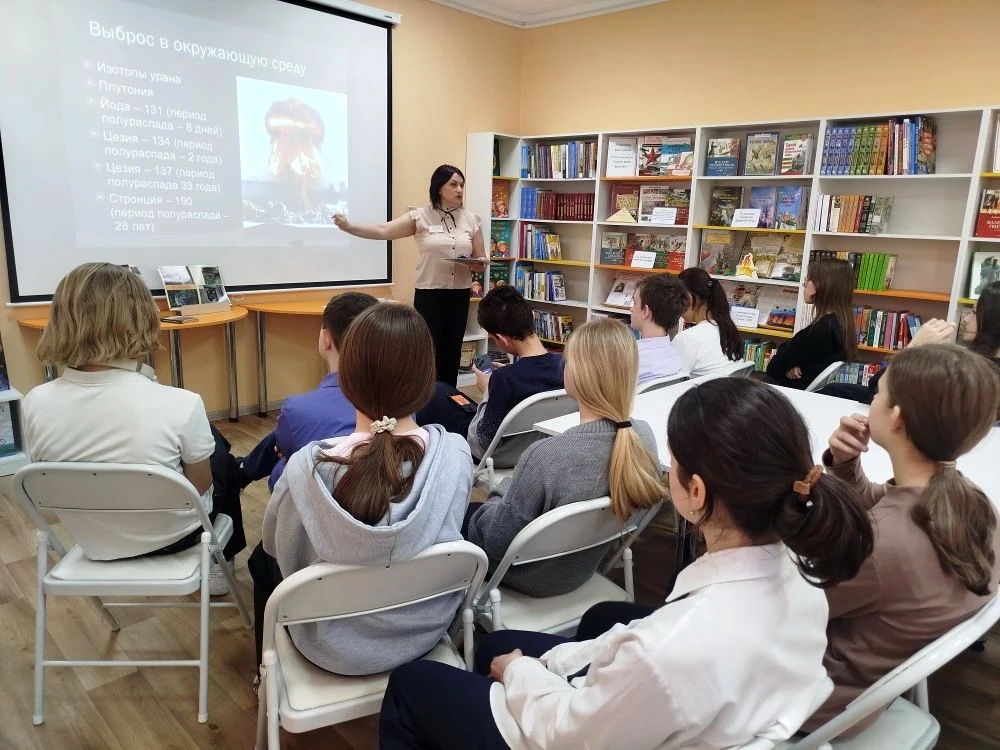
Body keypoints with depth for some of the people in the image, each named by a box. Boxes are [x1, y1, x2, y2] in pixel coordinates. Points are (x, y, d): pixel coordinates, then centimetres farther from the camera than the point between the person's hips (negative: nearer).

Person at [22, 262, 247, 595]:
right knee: (221, 457, 27)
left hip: (93, 542, 4)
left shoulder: (34, 404, -19)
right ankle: (218, 562, 41)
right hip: (170, 536, -3)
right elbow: (201, 486, -14)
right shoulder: (180, 405, -31)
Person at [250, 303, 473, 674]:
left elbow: (275, 544, -10)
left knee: (263, 558, 27)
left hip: (338, 648, -3)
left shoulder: (310, 469, -31)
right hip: (428, 630, 3)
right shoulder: (456, 453, -24)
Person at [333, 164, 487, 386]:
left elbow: (481, 261, 11)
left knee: (452, 353, 11)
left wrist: (477, 265, -13)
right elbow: (383, 231, -12)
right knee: (428, 353, 2)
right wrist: (348, 226, -26)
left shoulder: (471, 220, 6)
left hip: (459, 295, 3)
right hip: (428, 295, -3)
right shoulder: (420, 217, -3)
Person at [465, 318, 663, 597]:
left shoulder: (547, 456, -38)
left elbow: (497, 542, -25)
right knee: (485, 508, 29)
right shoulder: (644, 436, -19)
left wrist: (502, 494, -5)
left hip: (534, 579, -6)